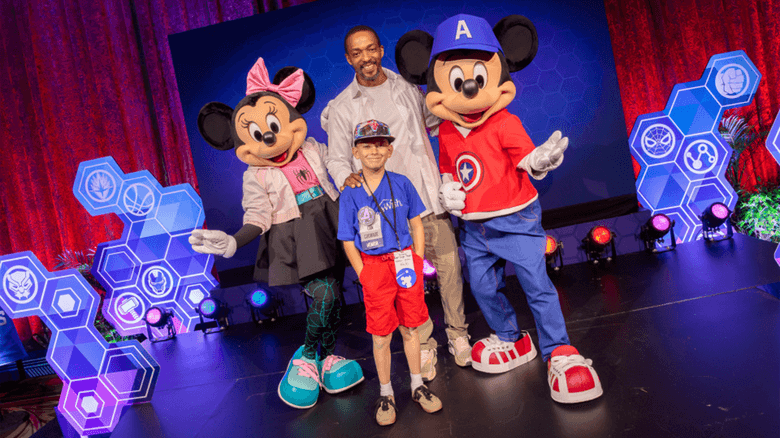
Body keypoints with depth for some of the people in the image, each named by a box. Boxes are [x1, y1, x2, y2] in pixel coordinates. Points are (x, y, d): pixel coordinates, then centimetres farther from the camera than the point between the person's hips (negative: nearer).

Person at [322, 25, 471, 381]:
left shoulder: (408, 88, 12)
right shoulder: (341, 108, 3)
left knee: (449, 266, 4)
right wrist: (347, 178, -17)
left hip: (430, 196, 3)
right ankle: (423, 346, 19)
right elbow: (336, 159, 4)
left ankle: (458, 335, 23)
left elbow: (435, 120, 28)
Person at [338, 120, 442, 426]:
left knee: (410, 327, 12)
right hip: (373, 266, -1)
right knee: (381, 334, 7)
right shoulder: (350, 194, -4)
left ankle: (417, 386, 30)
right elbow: (348, 242, -1)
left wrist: (417, 262, -1)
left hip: (405, 261, 2)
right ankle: (386, 395, 24)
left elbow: (416, 225, 6)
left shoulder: (401, 184, 1)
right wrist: (364, 275, -7)